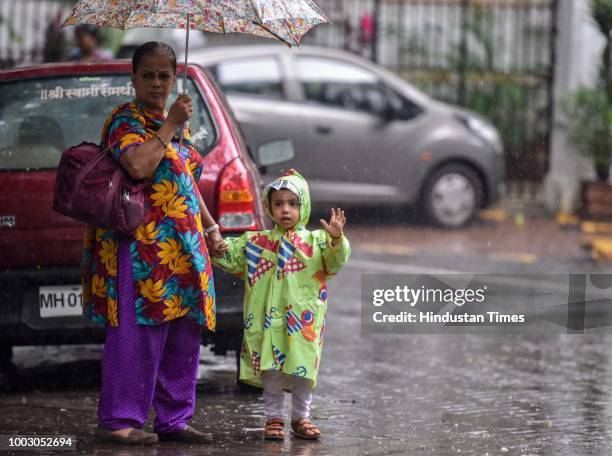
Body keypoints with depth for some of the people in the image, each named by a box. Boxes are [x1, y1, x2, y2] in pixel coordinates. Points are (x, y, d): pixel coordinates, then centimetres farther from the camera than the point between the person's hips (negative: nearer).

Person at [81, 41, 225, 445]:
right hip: (141, 247, -8)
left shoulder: (177, 125, 21)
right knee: (138, 332, -11)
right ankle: (118, 420, -7)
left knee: (183, 338, 8)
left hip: (183, 245, 8)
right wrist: (170, 125, -16)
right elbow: (138, 165, -24)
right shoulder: (126, 120, -5)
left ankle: (174, 419, 15)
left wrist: (211, 227, 25)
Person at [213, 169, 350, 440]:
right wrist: (219, 248, -9)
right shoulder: (257, 242, 8)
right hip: (269, 320, 1)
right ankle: (273, 418, 13)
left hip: (303, 321, -1)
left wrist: (336, 240, -29)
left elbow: (335, 262, -11)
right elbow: (232, 258, 11)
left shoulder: (316, 242, 3)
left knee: (302, 371, 5)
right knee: (271, 370, 2)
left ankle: (301, 418, 19)